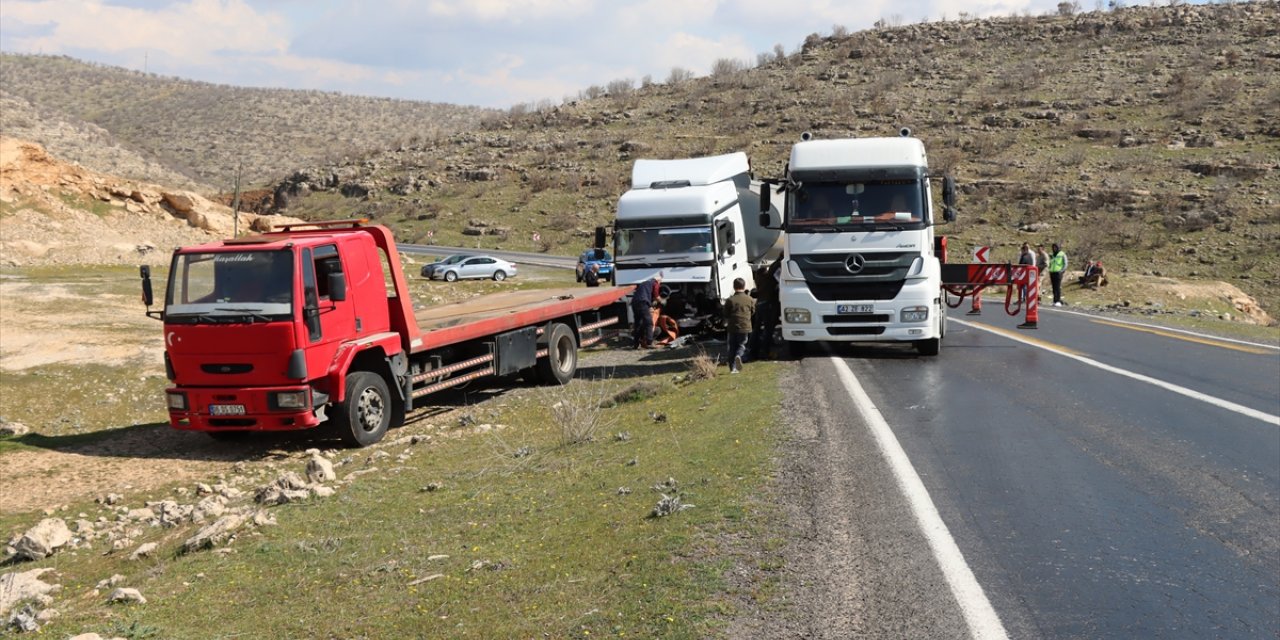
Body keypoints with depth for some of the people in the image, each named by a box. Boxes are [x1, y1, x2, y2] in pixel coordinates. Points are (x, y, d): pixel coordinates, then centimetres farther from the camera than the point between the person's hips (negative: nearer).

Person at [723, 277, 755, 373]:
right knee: (741, 345, 10)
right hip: (745, 327, 0)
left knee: (732, 347, 10)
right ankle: (738, 356, -22)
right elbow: (753, 311, 11)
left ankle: (732, 367, 7)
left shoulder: (730, 300, -6)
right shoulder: (750, 299, -2)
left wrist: (726, 323, 20)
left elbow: (726, 315, 1)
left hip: (733, 327, 0)